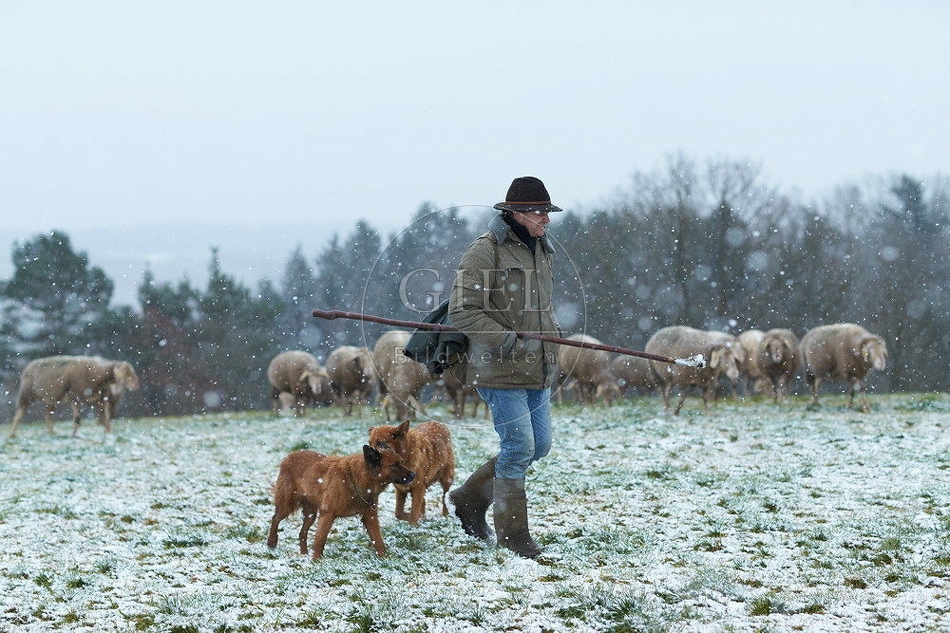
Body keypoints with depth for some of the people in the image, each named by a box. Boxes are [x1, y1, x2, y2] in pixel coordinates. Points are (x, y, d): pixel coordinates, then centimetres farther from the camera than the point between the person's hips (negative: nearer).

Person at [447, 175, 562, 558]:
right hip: (500, 369, -9)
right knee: (518, 447, -8)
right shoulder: (485, 251, -12)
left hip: (537, 369, 9)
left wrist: (552, 334, 13)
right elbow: (461, 311, -16)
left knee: (539, 445, 10)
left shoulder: (542, 250, 15)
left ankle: (470, 498, 26)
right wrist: (505, 339, -22)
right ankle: (512, 532, 6)